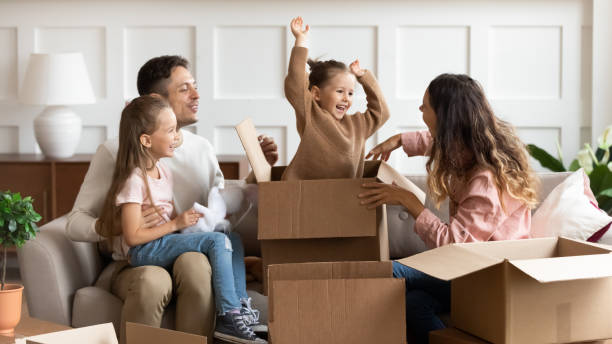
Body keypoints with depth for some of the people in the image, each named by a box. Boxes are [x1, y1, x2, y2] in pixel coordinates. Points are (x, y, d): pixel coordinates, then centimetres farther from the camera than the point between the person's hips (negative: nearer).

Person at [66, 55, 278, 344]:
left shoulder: (202, 149, 14)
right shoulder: (114, 152, 0)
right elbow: (75, 223, -3)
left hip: (192, 257, 3)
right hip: (135, 263, -2)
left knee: (193, 261, -35)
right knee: (152, 281, -39)